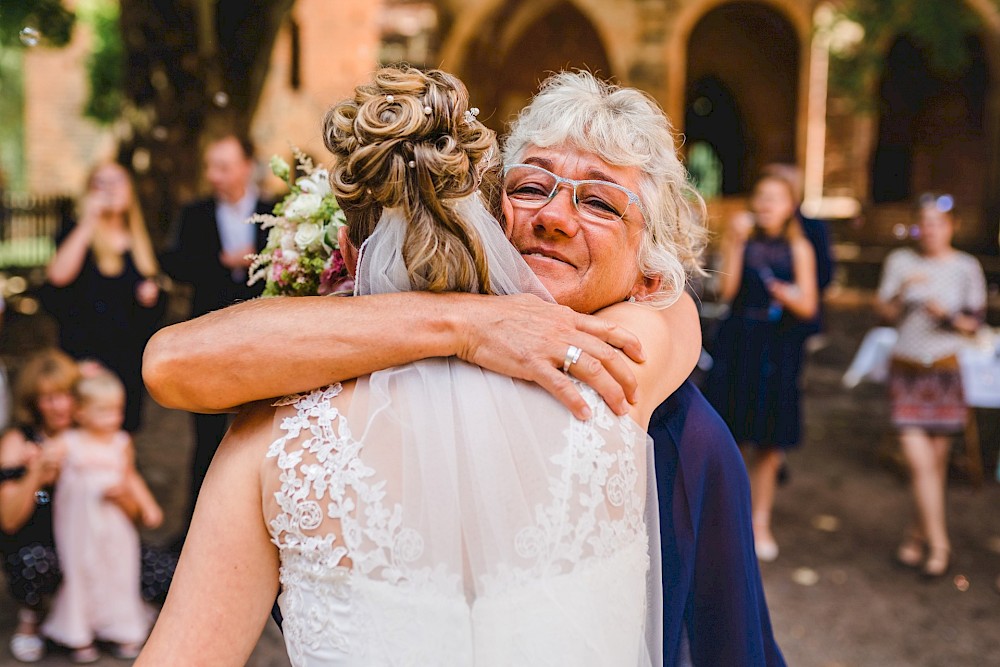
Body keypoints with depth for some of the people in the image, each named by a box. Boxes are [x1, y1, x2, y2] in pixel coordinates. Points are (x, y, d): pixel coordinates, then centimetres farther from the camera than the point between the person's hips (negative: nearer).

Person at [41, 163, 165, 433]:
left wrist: (152, 296, 0)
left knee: (124, 427, 6)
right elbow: (59, 276, -20)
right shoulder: (78, 235, 1)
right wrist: (87, 224, -17)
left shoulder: (140, 243, 15)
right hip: (87, 352, -4)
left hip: (130, 354, 5)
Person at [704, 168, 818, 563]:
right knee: (725, 436, 0)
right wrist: (736, 243, -14)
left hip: (778, 348, 1)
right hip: (737, 341, -1)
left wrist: (785, 293, -19)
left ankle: (760, 522, 20)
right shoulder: (743, 237, 1)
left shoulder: (798, 248, 4)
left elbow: (808, 307, 1)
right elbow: (727, 290, -10)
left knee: (771, 443, 6)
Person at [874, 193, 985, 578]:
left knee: (937, 461, 4)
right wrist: (902, 291, -17)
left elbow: (975, 323, 5)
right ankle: (938, 544, 3)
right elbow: (885, 315, 0)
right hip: (906, 372, 0)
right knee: (918, 460, -7)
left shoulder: (966, 267, 2)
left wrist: (949, 317, -14)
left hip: (945, 371, 0)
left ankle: (918, 532, 24)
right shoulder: (900, 261, 4)